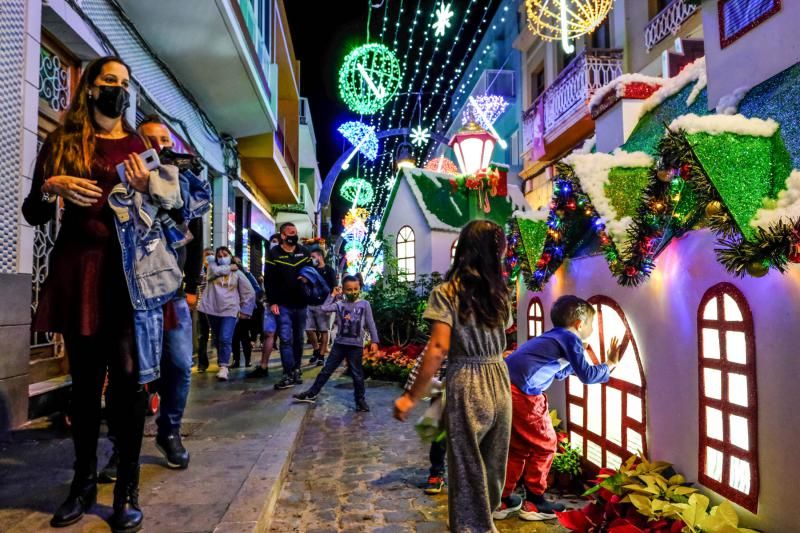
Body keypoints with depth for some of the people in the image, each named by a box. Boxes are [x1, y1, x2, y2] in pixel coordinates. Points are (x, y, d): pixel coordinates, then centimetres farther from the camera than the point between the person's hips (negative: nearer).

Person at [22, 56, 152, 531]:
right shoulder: (62, 142, 10)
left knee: (128, 376, -6)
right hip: (78, 268, 1)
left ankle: (128, 489, 3)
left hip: (128, 268, -1)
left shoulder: (140, 145, 10)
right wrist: (49, 187, -11)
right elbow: (33, 215, 9)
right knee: (85, 379, 7)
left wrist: (145, 189, -13)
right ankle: (84, 482, 20)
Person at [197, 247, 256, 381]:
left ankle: (223, 367, -15)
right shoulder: (212, 266, 10)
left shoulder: (237, 273, 7)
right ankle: (222, 363, 29)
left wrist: (245, 310, 3)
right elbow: (215, 271, -16)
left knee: (225, 339, -16)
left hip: (230, 310, -2)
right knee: (218, 339, 13)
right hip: (213, 309, 2)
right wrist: (229, 268, -1)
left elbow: (249, 292, 8)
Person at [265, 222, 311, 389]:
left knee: (298, 338, 10)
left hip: (301, 303, 4)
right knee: (286, 339, -8)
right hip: (283, 304, -3)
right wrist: (272, 302, -10)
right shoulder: (274, 253, -2)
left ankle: (296, 371, 21)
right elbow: (268, 280, -4)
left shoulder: (304, 251, 8)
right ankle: (289, 375, -4)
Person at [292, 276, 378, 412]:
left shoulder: (365, 304, -2)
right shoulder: (339, 304, 2)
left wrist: (374, 341, -6)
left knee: (357, 374, 5)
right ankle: (312, 394, 18)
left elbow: (370, 324, -1)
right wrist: (333, 296, -2)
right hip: (340, 343, 2)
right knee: (326, 369, 9)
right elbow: (323, 308, -9)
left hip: (356, 345, -2)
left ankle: (360, 400, 17)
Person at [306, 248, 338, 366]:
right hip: (310, 304, 5)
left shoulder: (329, 270, 0)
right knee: (309, 329, 2)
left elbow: (335, 288, -6)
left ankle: (321, 355, 7)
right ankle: (316, 350, 22)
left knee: (323, 330, 1)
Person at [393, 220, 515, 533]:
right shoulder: (499, 291, 5)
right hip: (500, 383, 6)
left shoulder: (447, 292, -10)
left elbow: (438, 348, -18)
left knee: (467, 468, 11)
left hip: (467, 386, -6)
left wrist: (411, 397, -14)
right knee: (492, 466, 23)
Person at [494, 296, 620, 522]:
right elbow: (587, 375, 0)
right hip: (522, 394, -9)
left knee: (517, 447, 20)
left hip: (504, 387, 9)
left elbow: (559, 373, 37)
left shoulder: (551, 336, 26)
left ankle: (502, 501, 26)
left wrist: (573, 362, 38)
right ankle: (533, 503, 19)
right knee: (544, 444, 9)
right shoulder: (570, 339, 1)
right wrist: (610, 364, 14)